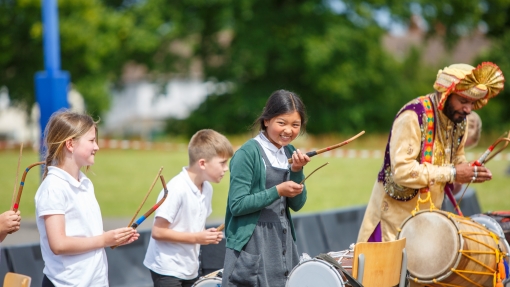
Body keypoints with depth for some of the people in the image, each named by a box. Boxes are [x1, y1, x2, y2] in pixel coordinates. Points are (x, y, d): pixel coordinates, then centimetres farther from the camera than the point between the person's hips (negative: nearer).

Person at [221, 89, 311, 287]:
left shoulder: (290, 153, 9)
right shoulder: (248, 153, -12)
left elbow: (297, 204, 8)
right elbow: (237, 205, -16)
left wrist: (297, 171, -7)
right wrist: (277, 191, -21)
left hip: (282, 243, 7)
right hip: (252, 245, -7)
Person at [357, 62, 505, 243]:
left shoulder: (459, 120, 4)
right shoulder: (413, 116, -20)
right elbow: (403, 171, -27)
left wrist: (472, 172, -6)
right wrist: (451, 174, -25)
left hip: (429, 219, 7)